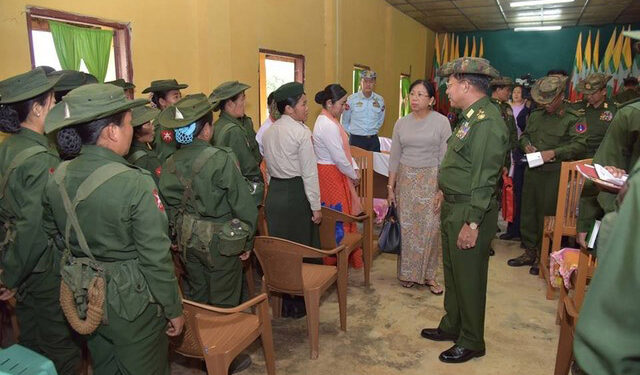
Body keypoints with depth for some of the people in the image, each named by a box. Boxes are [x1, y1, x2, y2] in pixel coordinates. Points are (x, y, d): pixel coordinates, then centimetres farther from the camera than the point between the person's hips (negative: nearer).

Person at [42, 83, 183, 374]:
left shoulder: (57, 178, -6)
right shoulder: (135, 184, -25)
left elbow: (53, 233, 11)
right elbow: (156, 258, -21)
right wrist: (174, 309, -9)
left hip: (84, 299, 6)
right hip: (132, 304, -6)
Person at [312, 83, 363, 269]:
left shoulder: (330, 121, 12)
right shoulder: (328, 125, -21)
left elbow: (345, 148, 14)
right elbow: (339, 157, -20)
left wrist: (354, 169, 5)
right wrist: (353, 175, -6)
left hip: (336, 174, 10)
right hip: (330, 175, -10)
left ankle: (350, 256, 29)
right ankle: (335, 261, 14)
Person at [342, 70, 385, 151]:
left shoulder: (379, 100, 3)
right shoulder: (351, 99, -6)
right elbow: (344, 121, 2)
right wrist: (352, 133, 7)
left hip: (373, 140, 3)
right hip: (356, 139, -3)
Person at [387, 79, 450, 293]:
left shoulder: (441, 122, -3)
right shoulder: (401, 123, 6)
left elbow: (445, 157, -5)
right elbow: (394, 157, 9)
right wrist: (390, 187, 7)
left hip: (431, 180, -2)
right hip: (406, 179, 3)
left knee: (430, 228, -2)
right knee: (406, 227, 5)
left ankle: (428, 274, 15)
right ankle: (407, 273, 20)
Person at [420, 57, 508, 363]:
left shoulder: (487, 122, -21)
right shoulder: (471, 116, 11)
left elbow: (484, 180, -24)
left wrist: (471, 224, -23)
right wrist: (446, 193, 22)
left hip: (470, 211, -10)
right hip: (453, 205, 10)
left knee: (468, 278, 5)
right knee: (452, 270, 20)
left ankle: (471, 342, 24)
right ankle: (451, 326, 38)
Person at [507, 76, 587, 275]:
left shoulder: (573, 118, -6)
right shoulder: (535, 115, 12)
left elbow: (579, 145, -12)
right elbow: (524, 135, 22)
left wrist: (554, 153, -23)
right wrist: (526, 145, 0)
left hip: (555, 174, -6)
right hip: (532, 171, 6)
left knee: (547, 215, 2)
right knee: (528, 211, 11)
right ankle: (530, 252, 26)